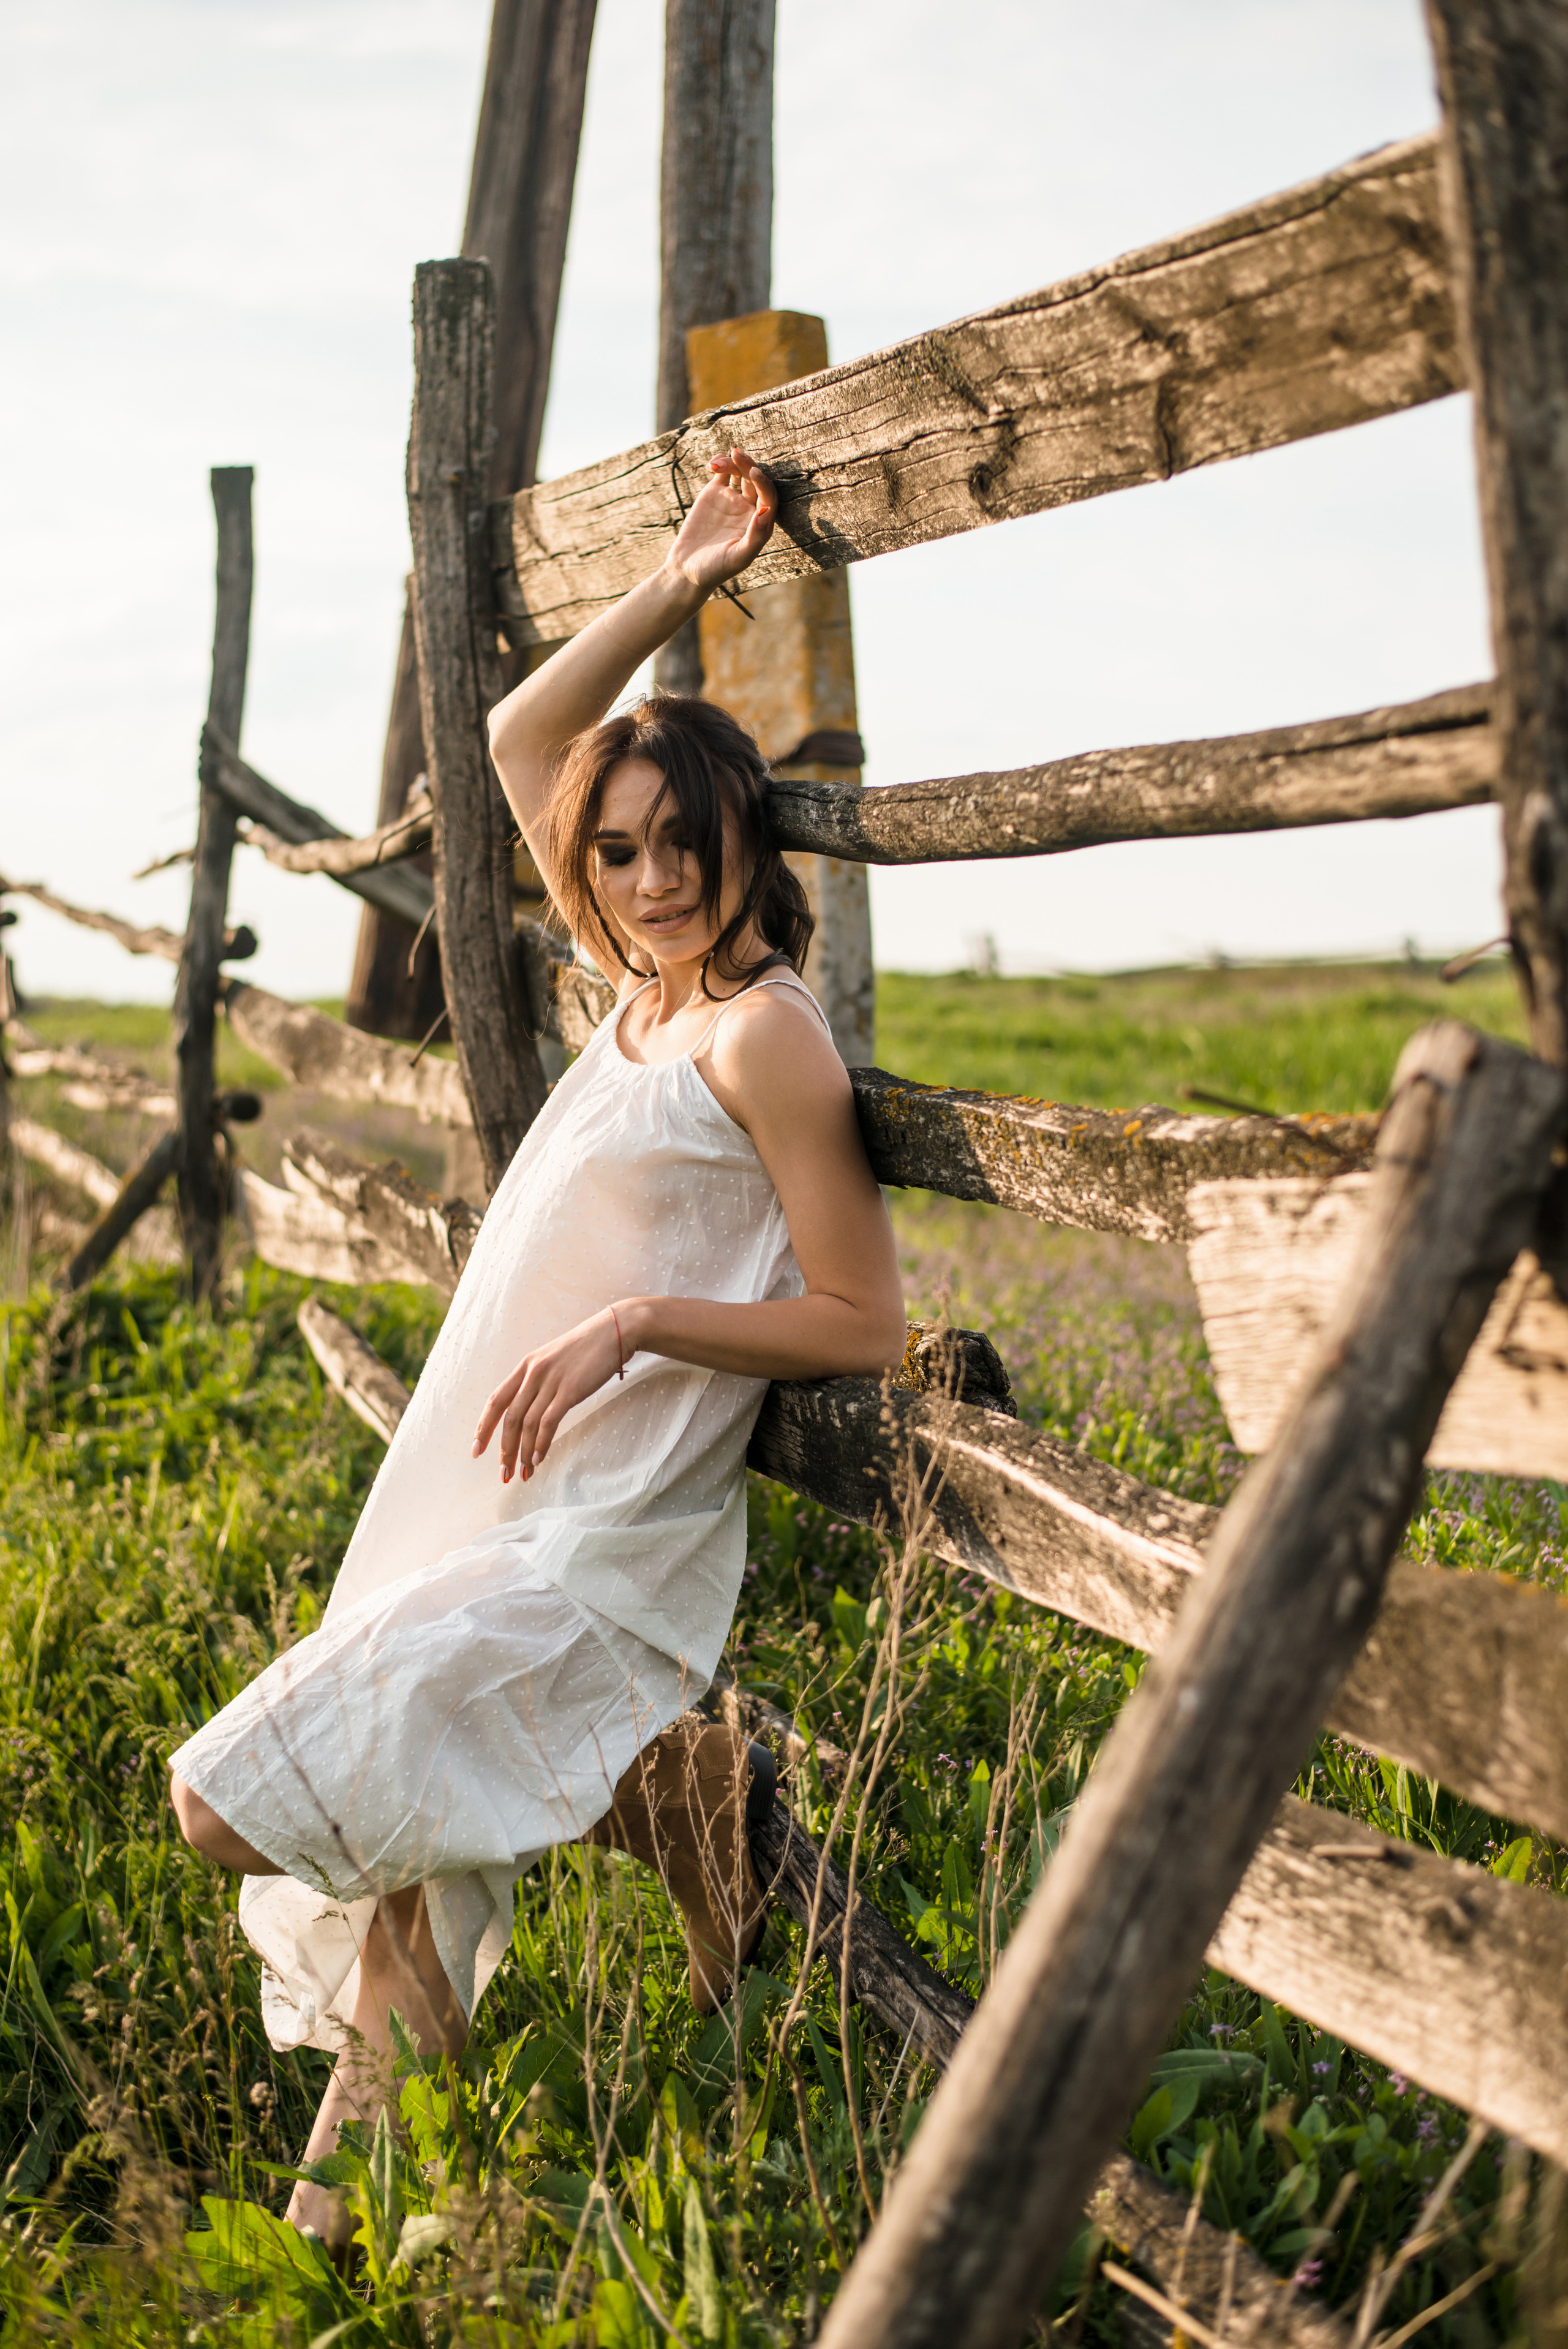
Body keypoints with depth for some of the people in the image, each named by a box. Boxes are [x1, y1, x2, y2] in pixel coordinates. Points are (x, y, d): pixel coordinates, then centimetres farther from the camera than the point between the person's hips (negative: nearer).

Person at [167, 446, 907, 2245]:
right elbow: (519, 737, 19)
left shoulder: (763, 1031, -12)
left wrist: (631, 1324, -21)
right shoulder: (648, 987, 11)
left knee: (232, 1803, -13)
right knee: (386, 1854, 13)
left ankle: (636, 1789, -3)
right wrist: (674, 591, 13)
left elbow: (862, 1325, -13)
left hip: (597, 1557, -8)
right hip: (495, 1522, 8)